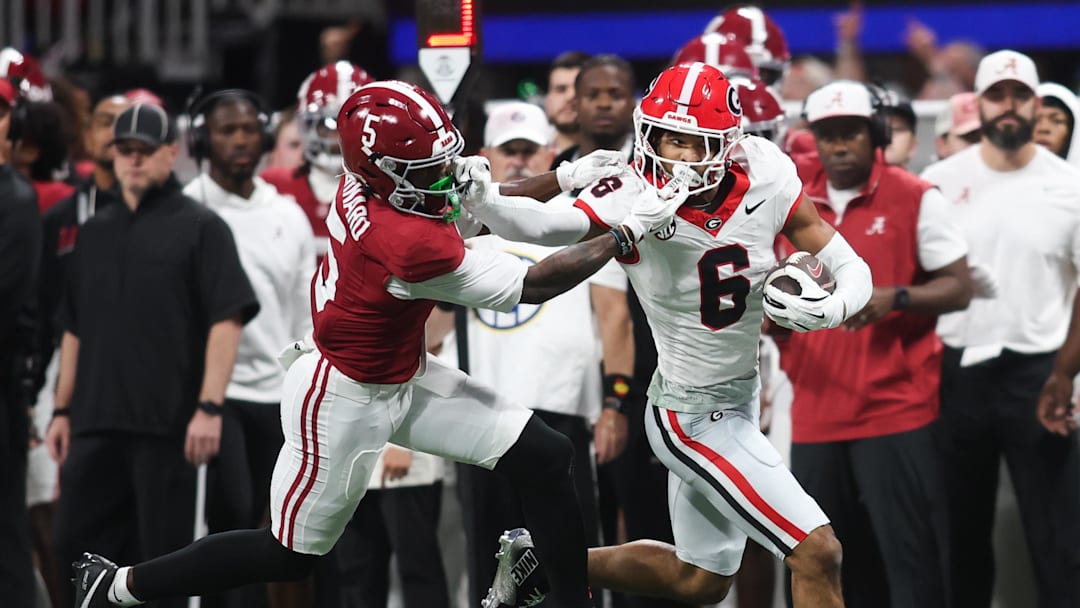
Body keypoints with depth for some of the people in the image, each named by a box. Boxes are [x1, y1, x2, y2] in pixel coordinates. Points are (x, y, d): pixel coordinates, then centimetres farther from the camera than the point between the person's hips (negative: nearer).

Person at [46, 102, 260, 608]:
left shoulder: (200, 228, -2)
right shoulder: (95, 233, 16)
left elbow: (226, 321, -8)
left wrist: (209, 406, -16)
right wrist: (62, 410, 15)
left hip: (168, 423, -6)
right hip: (97, 421, 6)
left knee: (163, 553, -1)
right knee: (76, 545, 3)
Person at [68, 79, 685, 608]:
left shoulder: (365, 183, -14)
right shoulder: (413, 247, -37)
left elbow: (470, 210, 7)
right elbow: (535, 284, -27)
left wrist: (563, 178, -3)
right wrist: (627, 233, -24)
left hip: (405, 378, 9)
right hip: (347, 401, -9)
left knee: (546, 457, 1)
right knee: (293, 553, 10)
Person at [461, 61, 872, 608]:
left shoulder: (767, 179, -12)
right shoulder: (632, 201, -24)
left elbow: (850, 270, -5)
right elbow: (543, 224, -42)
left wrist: (830, 309, -27)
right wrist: (481, 199, -62)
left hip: (740, 400, 6)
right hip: (694, 417, -6)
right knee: (818, 555, -11)